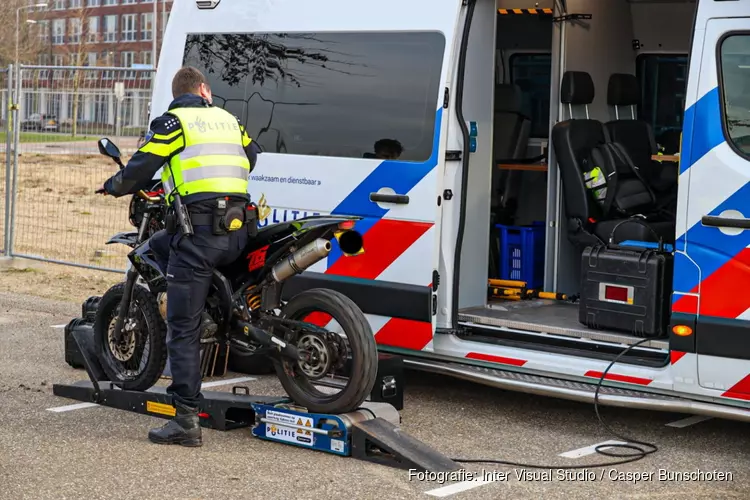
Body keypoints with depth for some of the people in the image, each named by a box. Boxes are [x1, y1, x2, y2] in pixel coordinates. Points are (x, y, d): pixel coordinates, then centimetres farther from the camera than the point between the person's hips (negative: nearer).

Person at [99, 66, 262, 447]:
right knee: (161, 244, 33)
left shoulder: (172, 122, 0)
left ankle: (186, 421, -5)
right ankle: (202, 316, 17)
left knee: (182, 328, -2)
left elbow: (139, 170, -3)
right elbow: (251, 156, 34)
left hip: (198, 232, -6)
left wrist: (112, 186, 19)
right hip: (238, 231, 6)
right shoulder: (228, 119, 18)